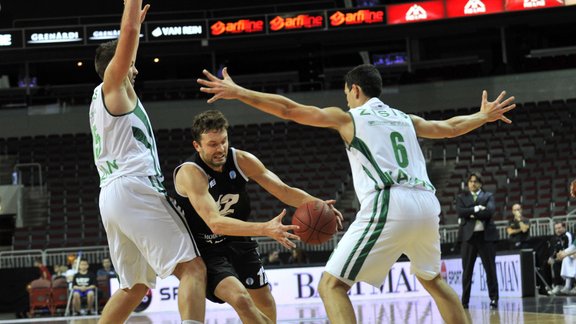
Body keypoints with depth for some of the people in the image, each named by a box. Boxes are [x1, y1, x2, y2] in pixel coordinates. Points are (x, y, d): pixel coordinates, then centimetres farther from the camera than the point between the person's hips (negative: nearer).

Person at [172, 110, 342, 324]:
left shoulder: (241, 160, -11)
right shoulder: (190, 173, -29)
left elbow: (284, 190, -8)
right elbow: (215, 223, -41)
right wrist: (265, 229, -52)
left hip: (238, 241, 6)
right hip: (206, 249, -6)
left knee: (265, 304, 16)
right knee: (240, 299, -27)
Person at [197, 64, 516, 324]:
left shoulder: (348, 117, 12)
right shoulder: (405, 119, 26)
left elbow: (289, 109, 8)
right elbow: (451, 127, 40)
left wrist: (238, 92, 12)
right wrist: (484, 116, 59)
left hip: (389, 204, -6)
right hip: (426, 203, 6)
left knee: (331, 285, -4)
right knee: (433, 279, 32)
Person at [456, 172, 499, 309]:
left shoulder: (488, 196, 10)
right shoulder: (462, 198, 12)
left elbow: (490, 211, -8)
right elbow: (460, 212, -6)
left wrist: (471, 215, -8)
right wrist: (476, 209, -14)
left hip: (486, 235, -1)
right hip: (468, 236, 1)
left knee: (490, 268, 0)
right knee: (467, 270, 2)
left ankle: (494, 299, 4)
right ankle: (465, 301, 6)